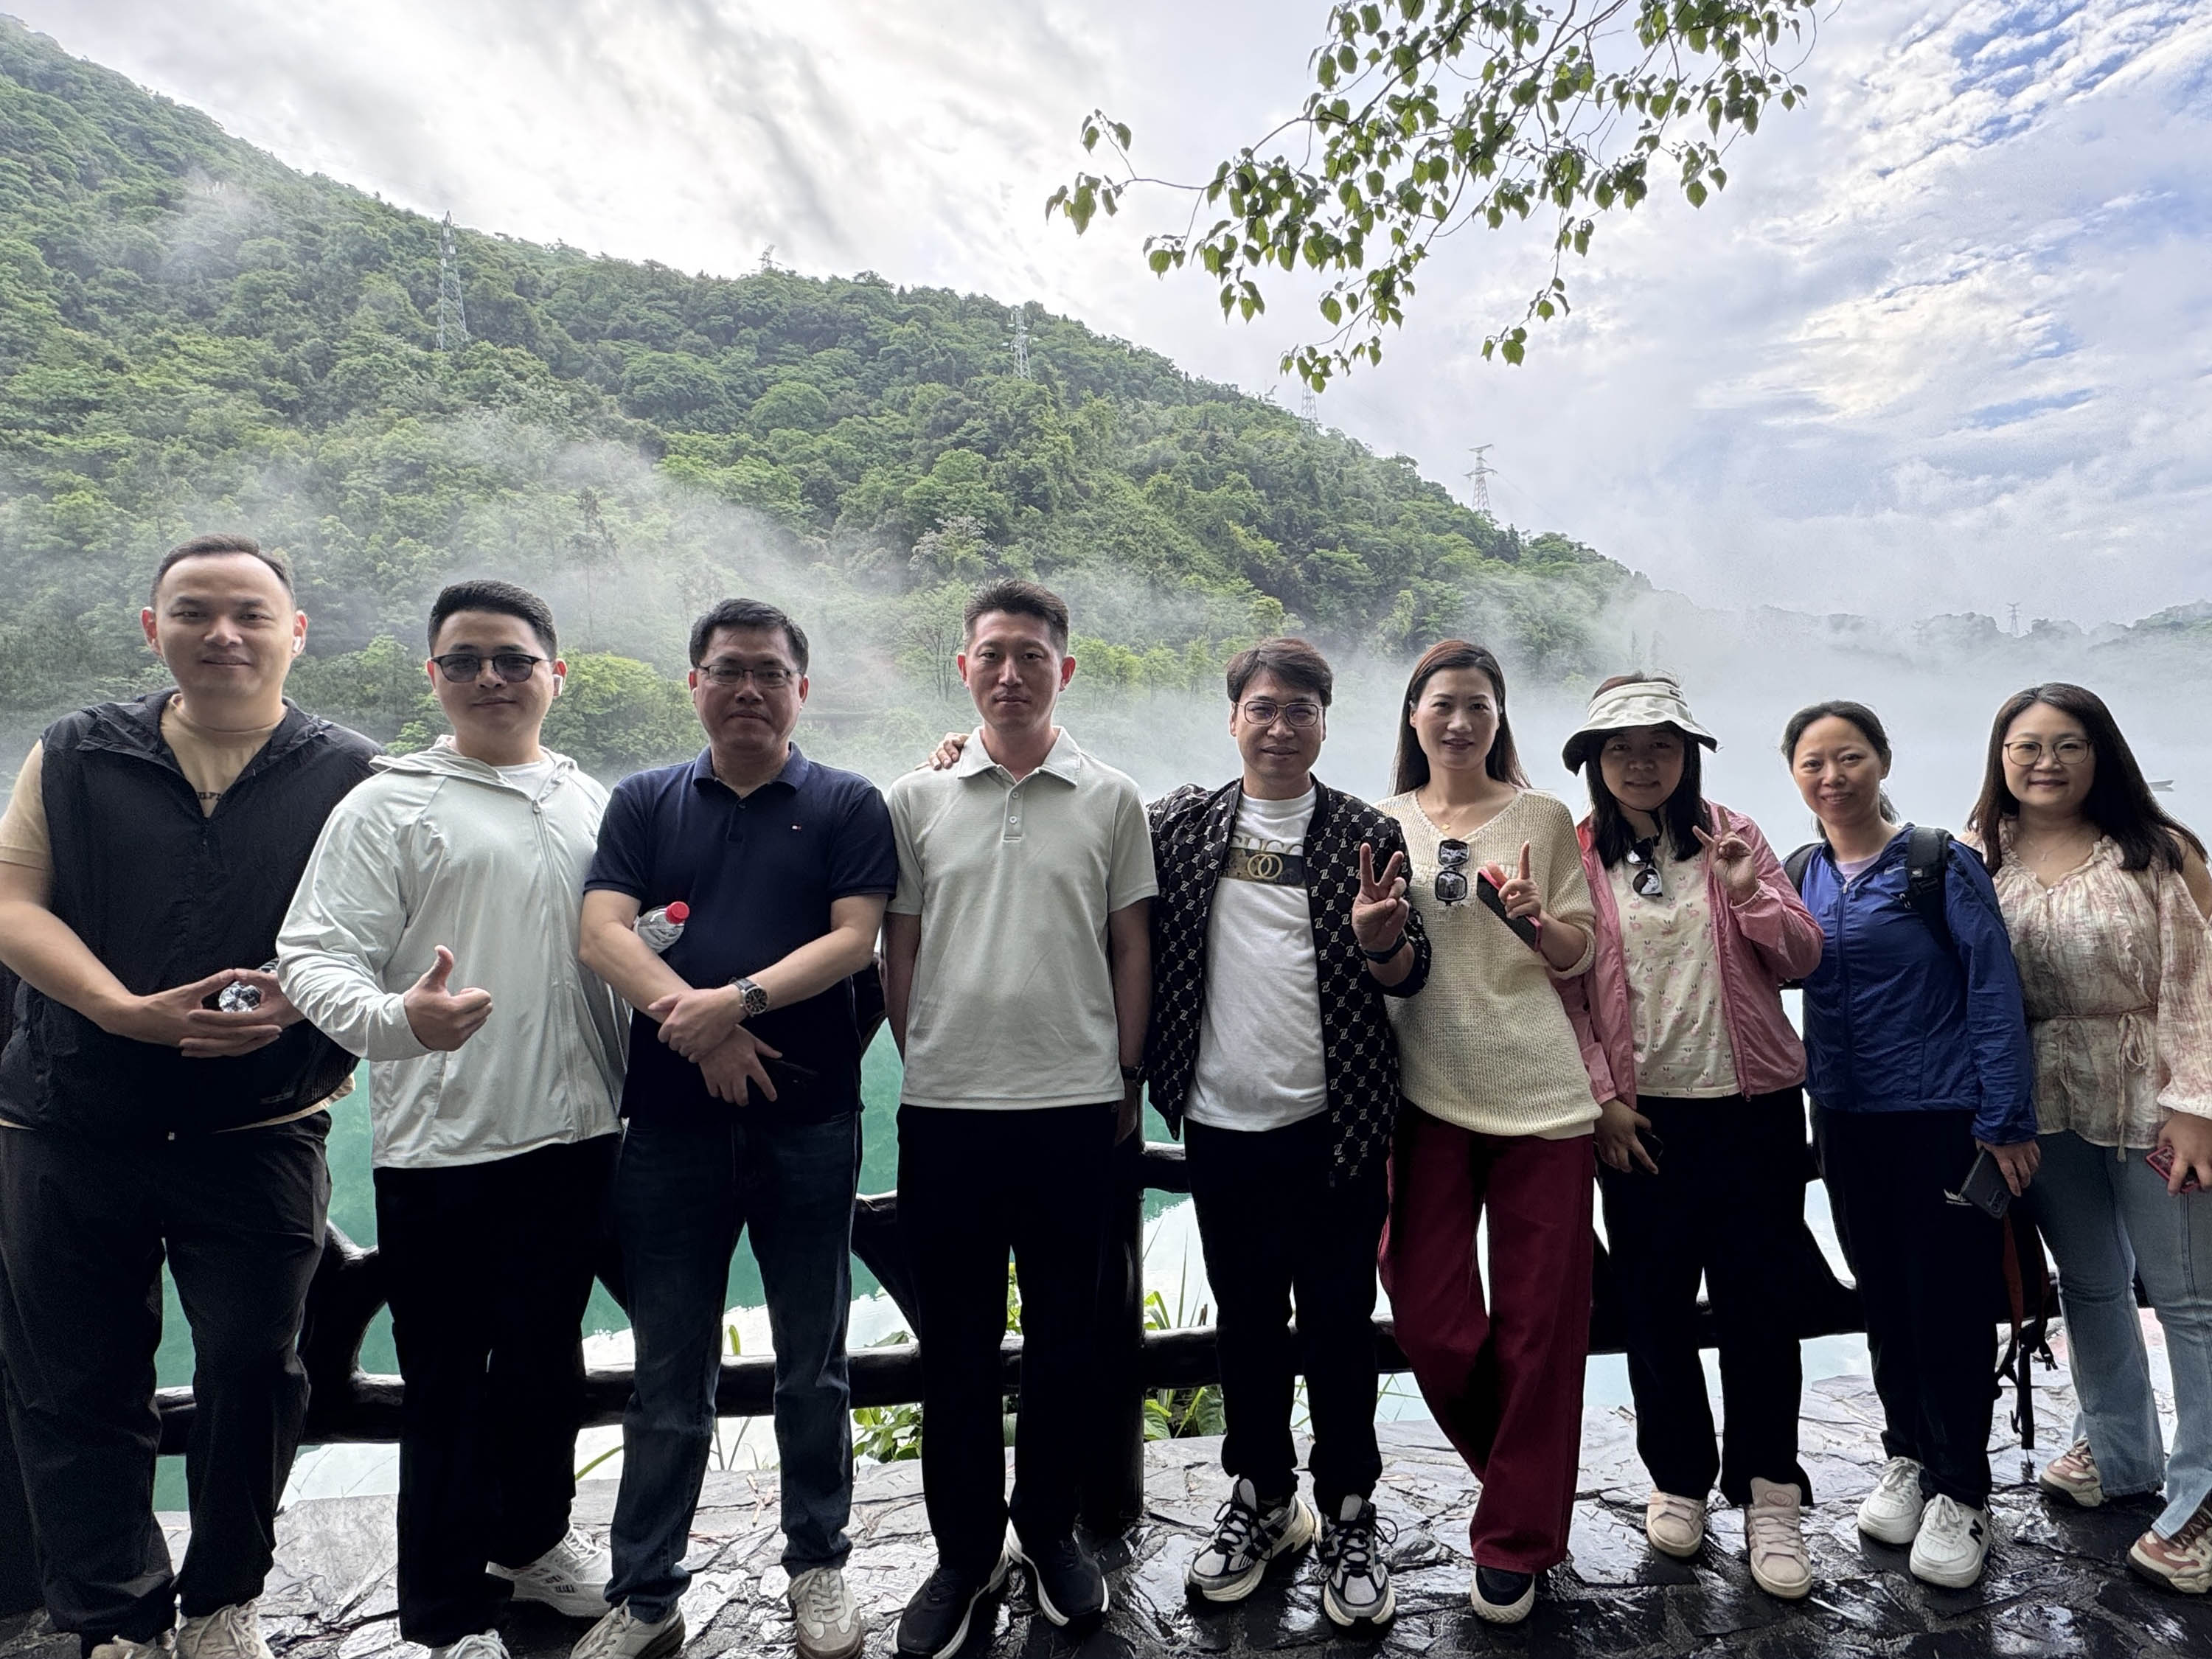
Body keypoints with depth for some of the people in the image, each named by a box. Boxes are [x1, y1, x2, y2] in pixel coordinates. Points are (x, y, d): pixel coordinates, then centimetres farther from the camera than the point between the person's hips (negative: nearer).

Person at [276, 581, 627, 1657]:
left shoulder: (590, 803, 10)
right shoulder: (389, 805, -4)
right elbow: (314, 958, -12)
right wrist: (398, 1018, -32)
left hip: (573, 1133, 5)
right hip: (439, 1145, -4)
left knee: (546, 1361, 20)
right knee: (447, 1379, 8)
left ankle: (529, 1541, 42)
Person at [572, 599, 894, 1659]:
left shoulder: (847, 806, 3)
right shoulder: (644, 805, 9)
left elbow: (855, 938, -8)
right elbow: (601, 933, -3)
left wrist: (738, 998, -20)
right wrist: (695, 1020, -18)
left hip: (809, 1122, -1)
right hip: (671, 1123, 2)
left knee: (812, 1364, 12)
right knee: (668, 1374, 12)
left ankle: (818, 1569, 30)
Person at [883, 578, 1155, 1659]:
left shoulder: (1110, 800, 3)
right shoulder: (916, 801, 4)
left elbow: (1129, 947, 6)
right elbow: (898, 949, 8)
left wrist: (1127, 1077, 4)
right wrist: (921, 1063, 5)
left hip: (1075, 1104, 0)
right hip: (944, 1107, 1)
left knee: (1062, 1335, 12)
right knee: (955, 1339, 11)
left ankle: (1050, 1532, 32)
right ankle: (965, 1549, 28)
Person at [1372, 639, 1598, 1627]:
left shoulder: (1543, 819, 6)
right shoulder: (1382, 826, 8)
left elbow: (1580, 954, 6)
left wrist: (1538, 923, -15)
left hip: (1538, 1094, -1)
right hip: (1424, 1094, 1)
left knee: (1540, 1324, 3)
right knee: (1431, 1327, 2)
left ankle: (1516, 1540, 23)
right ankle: (1528, 1484, 31)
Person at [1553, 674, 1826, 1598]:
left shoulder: (1730, 837, 4)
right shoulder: (1574, 856, 0)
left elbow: (1802, 962, 2)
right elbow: (1564, 991, -2)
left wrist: (1750, 891, -15)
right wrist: (1603, 1099, -7)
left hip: (1753, 1105, 1)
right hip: (1640, 1114, 0)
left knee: (1758, 1297, 5)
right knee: (1655, 1303, 9)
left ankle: (1769, 1493, 22)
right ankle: (1678, 1477, 28)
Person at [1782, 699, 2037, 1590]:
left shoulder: (1941, 863, -9)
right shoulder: (1797, 877, 4)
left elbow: (1995, 990, -11)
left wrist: (2006, 1120, -14)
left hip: (1942, 1116, -4)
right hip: (1845, 1122, 4)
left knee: (1948, 1302, 4)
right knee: (1882, 1294, 16)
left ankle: (1960, 1491, 21)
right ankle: (1907, 1454, 35)